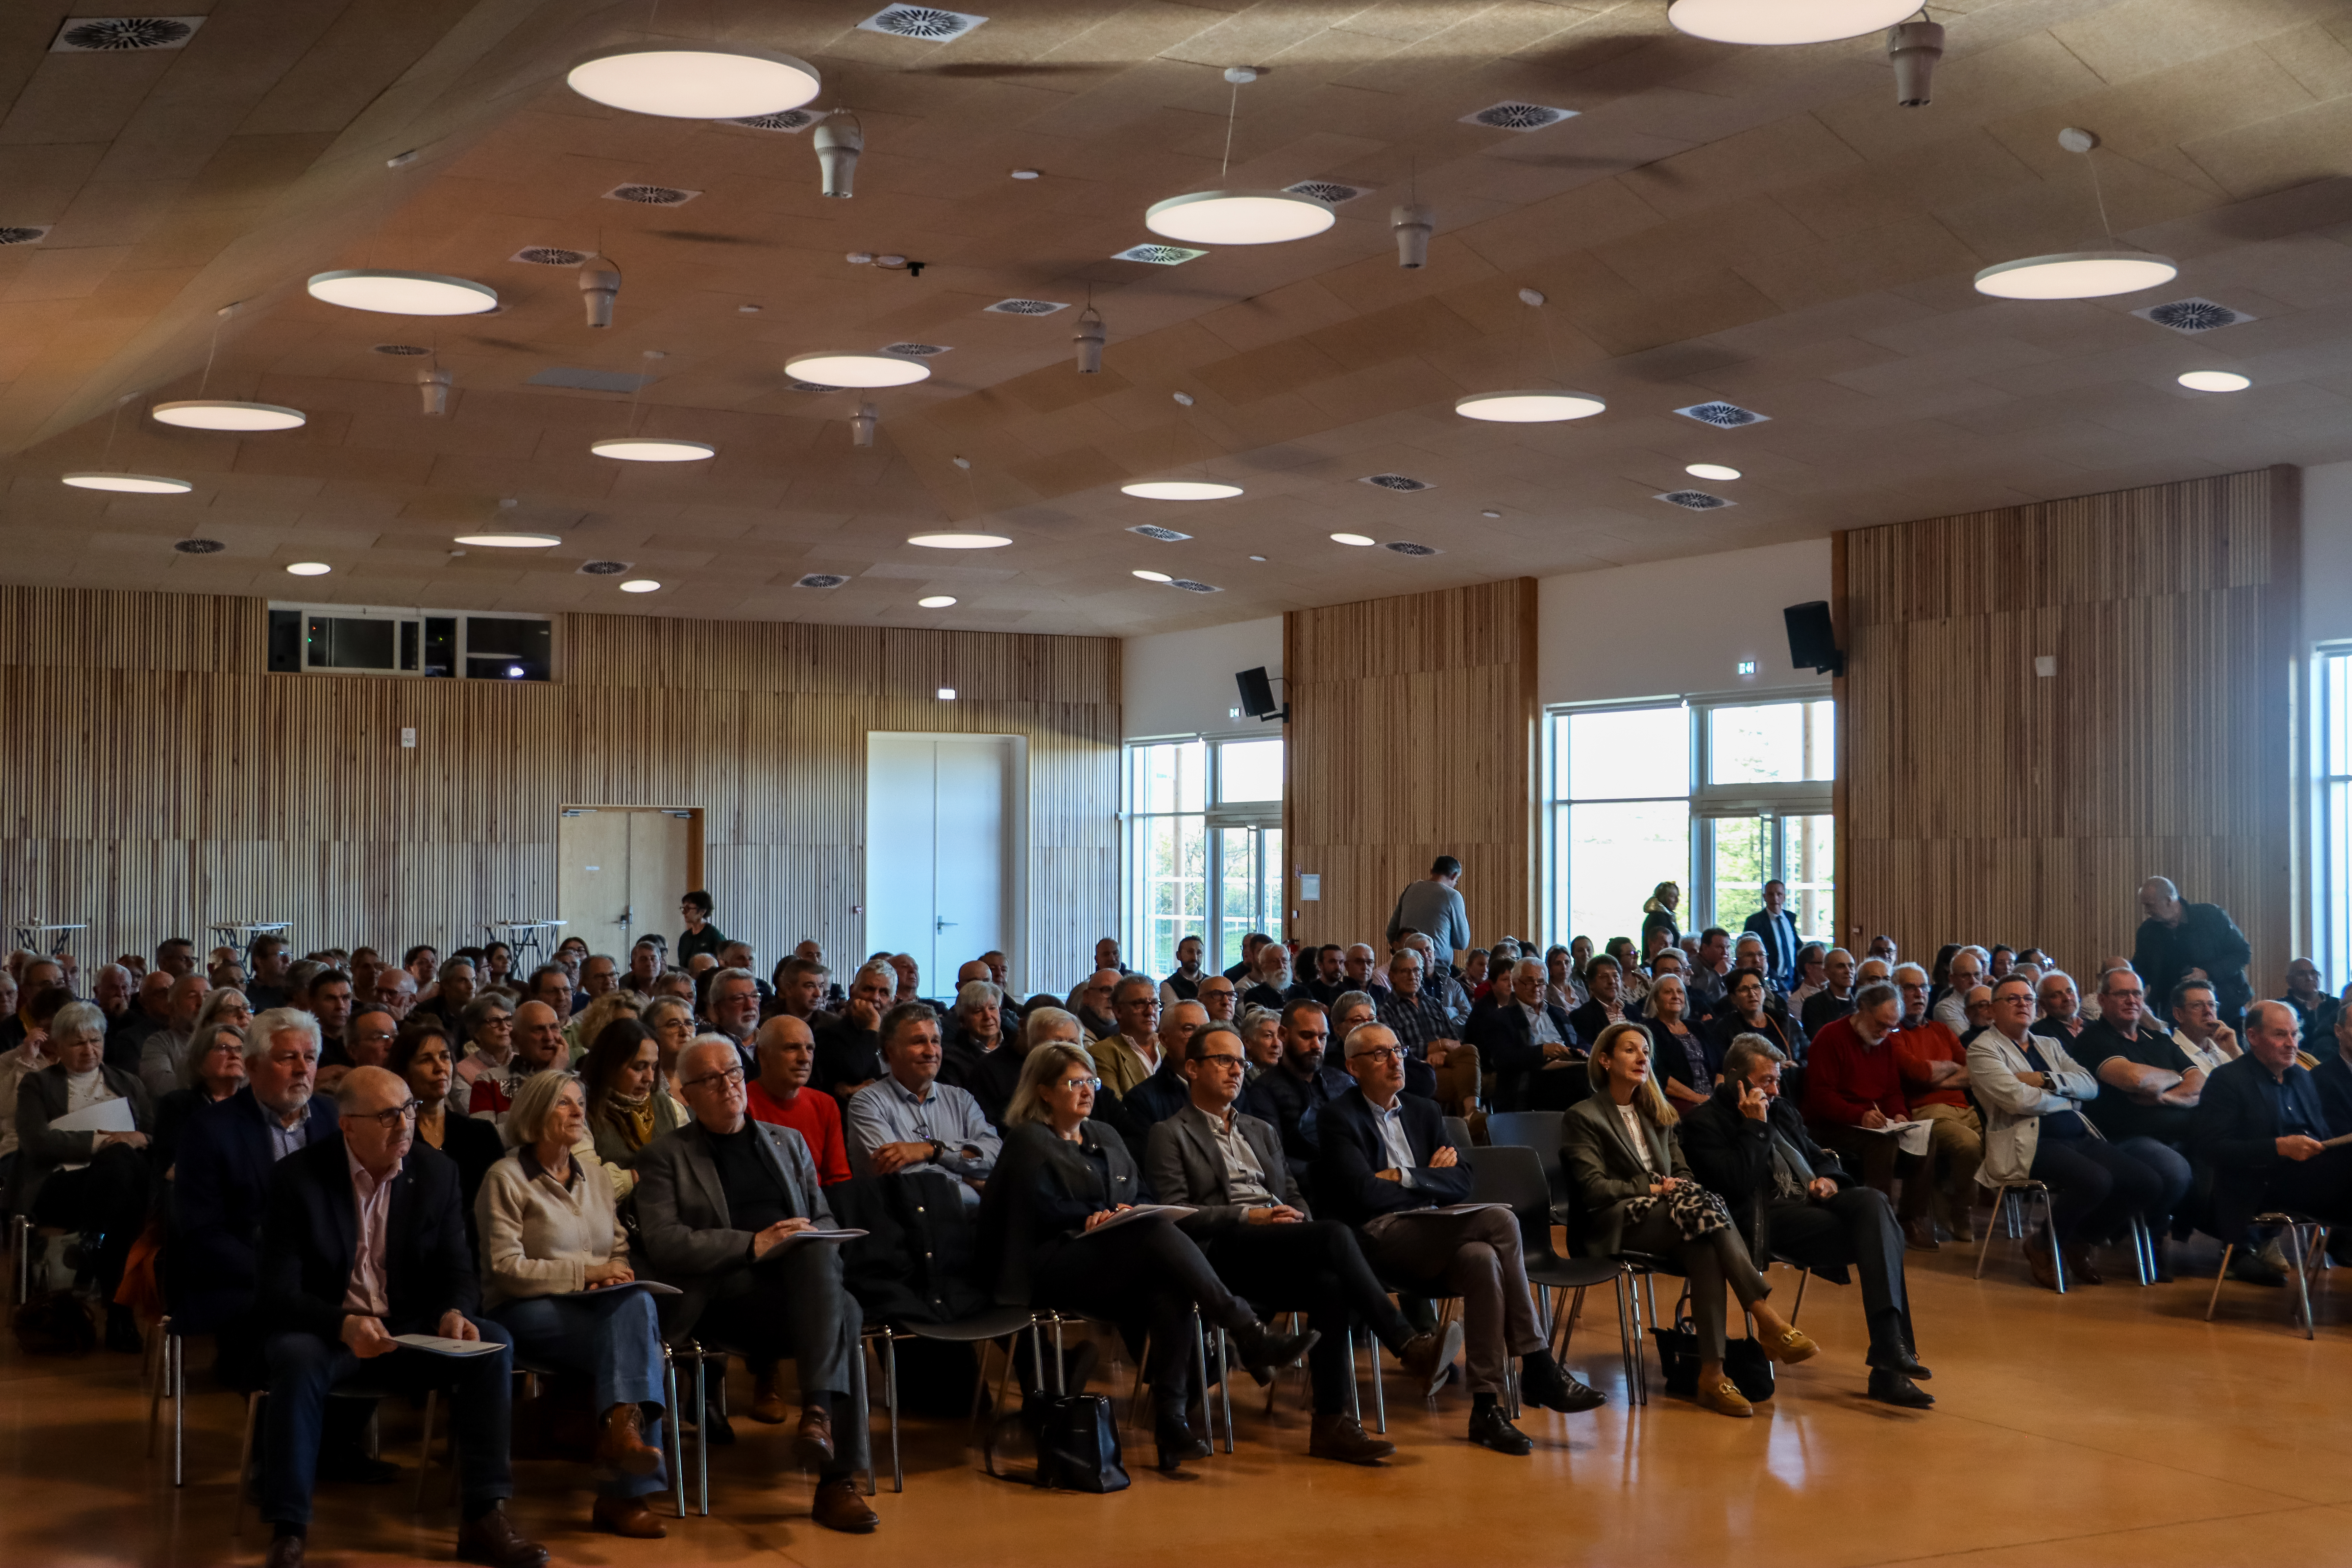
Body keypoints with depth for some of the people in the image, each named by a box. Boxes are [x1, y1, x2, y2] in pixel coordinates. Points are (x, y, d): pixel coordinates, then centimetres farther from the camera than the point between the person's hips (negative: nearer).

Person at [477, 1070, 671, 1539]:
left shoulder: (595, 1175, 20)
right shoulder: (506, 1179, -1)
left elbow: (621, 1249, 22)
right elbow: (506, 1269, -9)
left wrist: (619, 1270, -4)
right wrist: (586, 1273, -13)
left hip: (601, 1306, 5)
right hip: (527, 1311, -5)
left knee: (638, 1304, -33)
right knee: (637, 1347, -32)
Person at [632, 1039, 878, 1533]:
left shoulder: (788, 1142, 26)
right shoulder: (664, 1156, 12)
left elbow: (826, 1222, 22)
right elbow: (663, 1244, -3)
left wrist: (813, 1239, -4)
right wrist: (752, 1245, -13)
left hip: (801, 1277, 4)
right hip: (724, 1291, -4)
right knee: (841, 1312, -32)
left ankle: (818, 1409, -41)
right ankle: (837, 1480, -35)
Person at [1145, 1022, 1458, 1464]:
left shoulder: (1263, 1133, 32)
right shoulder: (1171, 1135, 11)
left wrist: (1299, 1220, 0)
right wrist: (1249, 1217, -14)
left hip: (1285, 1247, 6)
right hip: (1223, 1251, -6)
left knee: (1331, 1285, -32)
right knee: (1335, 1234, -32)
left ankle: (1332, 1423, -32)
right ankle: (1410, 1348, -36)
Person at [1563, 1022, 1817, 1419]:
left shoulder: (1657, 1113, 26)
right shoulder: (1583, 1117, 4)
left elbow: (1682, 1173, 19)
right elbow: (1593, 1188, -7)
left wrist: (1678, 1189, -5)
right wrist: (1652, 1188, -11)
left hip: (1665, 1215, 5)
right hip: (1617, 1226, -5)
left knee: (1703, 1247, -34)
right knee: (1704, 1211, -34)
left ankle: (1712, 1374, -41)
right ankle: (1768, 1322, -39)